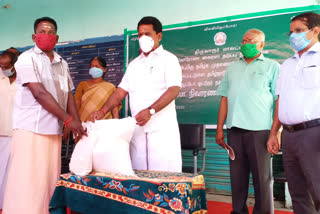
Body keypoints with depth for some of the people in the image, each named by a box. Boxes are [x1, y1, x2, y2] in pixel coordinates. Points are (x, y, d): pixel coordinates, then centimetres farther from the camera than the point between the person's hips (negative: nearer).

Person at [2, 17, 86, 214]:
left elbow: (69, 94, 12)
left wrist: (77, 122, -2)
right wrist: (68, 119, -15)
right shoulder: (27, 58, -4)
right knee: (28, 181, -4)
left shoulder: (62, 63, 15)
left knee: (49, 180, 7)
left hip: (54, 129, 6)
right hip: (31, 128, -6)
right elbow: (39, 93, -14)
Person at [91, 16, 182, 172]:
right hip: (138, 128, 5)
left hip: (163, 130, -5)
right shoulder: (134, 64, 20)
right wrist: (103, 111, 0)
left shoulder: (169, 59, 2)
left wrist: (150, 111, -25)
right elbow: (121, 91, 16)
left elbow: (174, 89, -12)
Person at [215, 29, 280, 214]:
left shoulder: (272, 67, 7)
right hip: (234, 129, 4)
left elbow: (279, 100, -1)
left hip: (259, 129, -4)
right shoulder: (232, 68, 19)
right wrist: (220, 129, 9)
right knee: (237, 177, 9)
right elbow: (225, 99, 16)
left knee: (261, 178, 1)